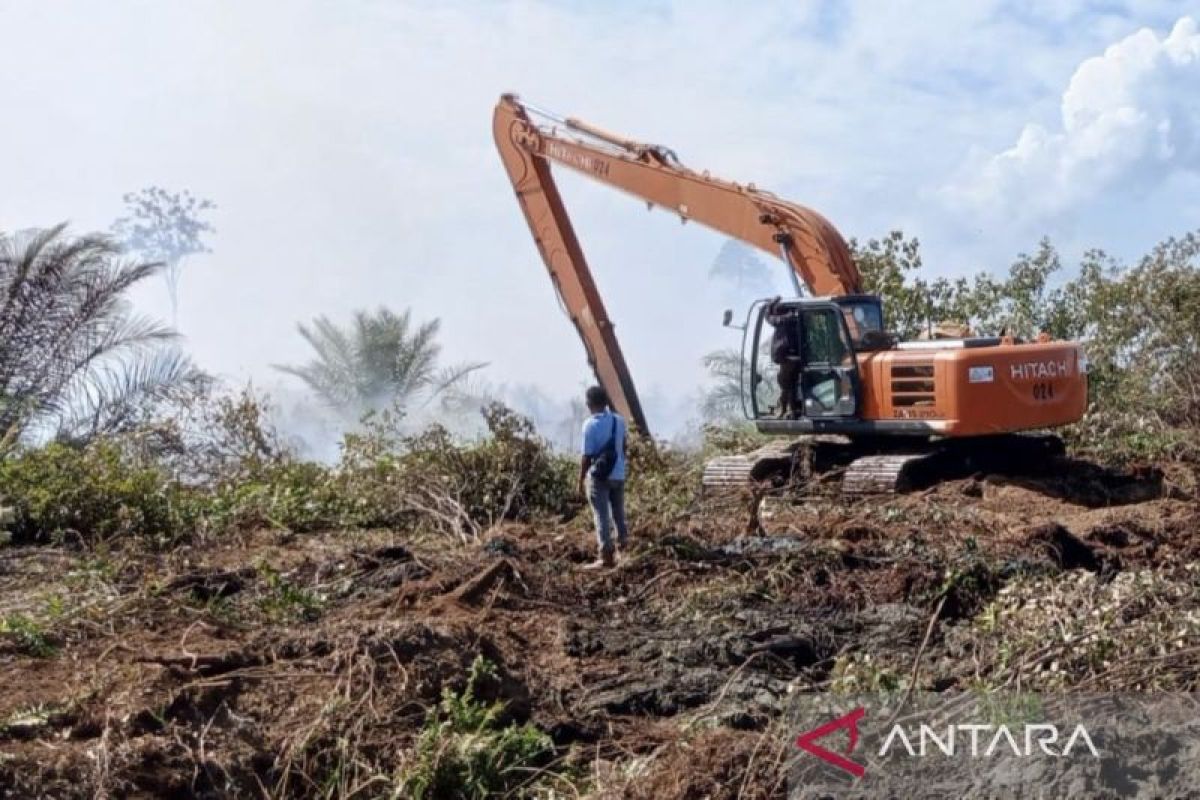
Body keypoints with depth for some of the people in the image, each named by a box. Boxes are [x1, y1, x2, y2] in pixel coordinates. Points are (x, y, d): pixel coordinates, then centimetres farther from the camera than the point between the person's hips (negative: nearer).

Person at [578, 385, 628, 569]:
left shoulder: (590, 424, -15)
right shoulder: (619, 420, 2)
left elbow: (587, 456, -14)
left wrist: (581, 479, -5)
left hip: (599, 476, -5)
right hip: (618, 474, 5)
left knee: (602, 515, 1)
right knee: (618, 511, 23)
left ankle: (607, 556, 2)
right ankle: (623, 539, 32)